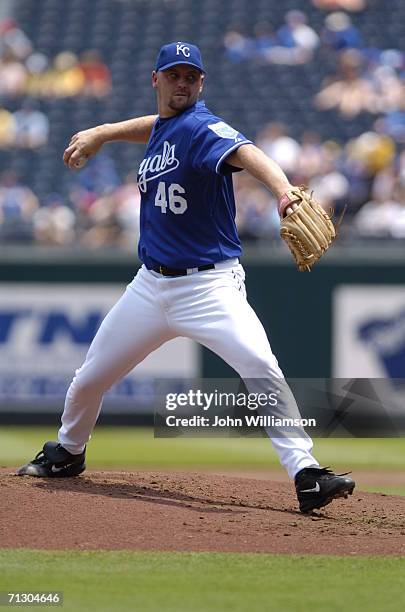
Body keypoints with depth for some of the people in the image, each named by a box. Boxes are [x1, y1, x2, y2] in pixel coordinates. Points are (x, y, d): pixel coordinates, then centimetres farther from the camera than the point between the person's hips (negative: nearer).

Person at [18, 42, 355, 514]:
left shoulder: (201, 128, -15)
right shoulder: (161, 127, 7)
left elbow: (245, 154, -36)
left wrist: (283, 190, -55)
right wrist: (98, 134, 23)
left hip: (209, 284, -7)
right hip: (152, 284, 7)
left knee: (260, 367, -28)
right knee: (89, 379, 16)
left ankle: (306, 475, -27)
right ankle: (66, 454, 43)